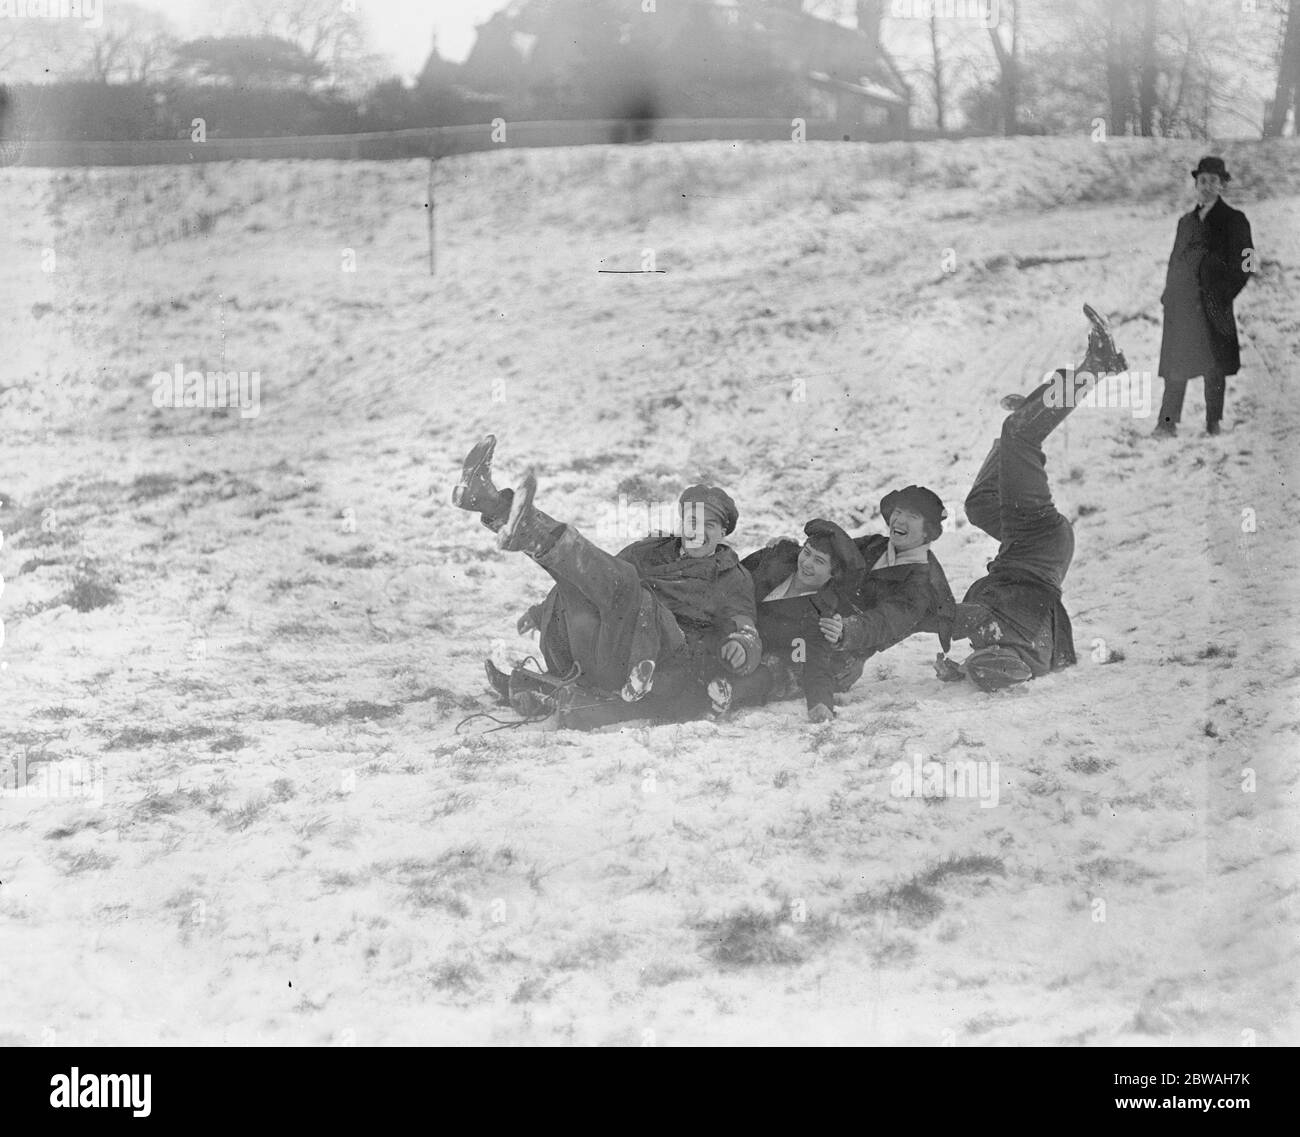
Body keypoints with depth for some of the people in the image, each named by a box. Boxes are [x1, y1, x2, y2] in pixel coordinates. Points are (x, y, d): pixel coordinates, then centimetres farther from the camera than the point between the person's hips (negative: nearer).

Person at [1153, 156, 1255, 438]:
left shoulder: (1234, 220, 3)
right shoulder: (1186, 221, 19)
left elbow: (1243, 265, -1)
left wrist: (1224, 296, -9)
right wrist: (1169, 295, 10)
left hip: (1213, 306, -4)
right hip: (1181, 306, 4)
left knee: (1214, 367, -2)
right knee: (1176, 366, -2)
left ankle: (1213, 424, 3)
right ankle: (1167, 422, -3)